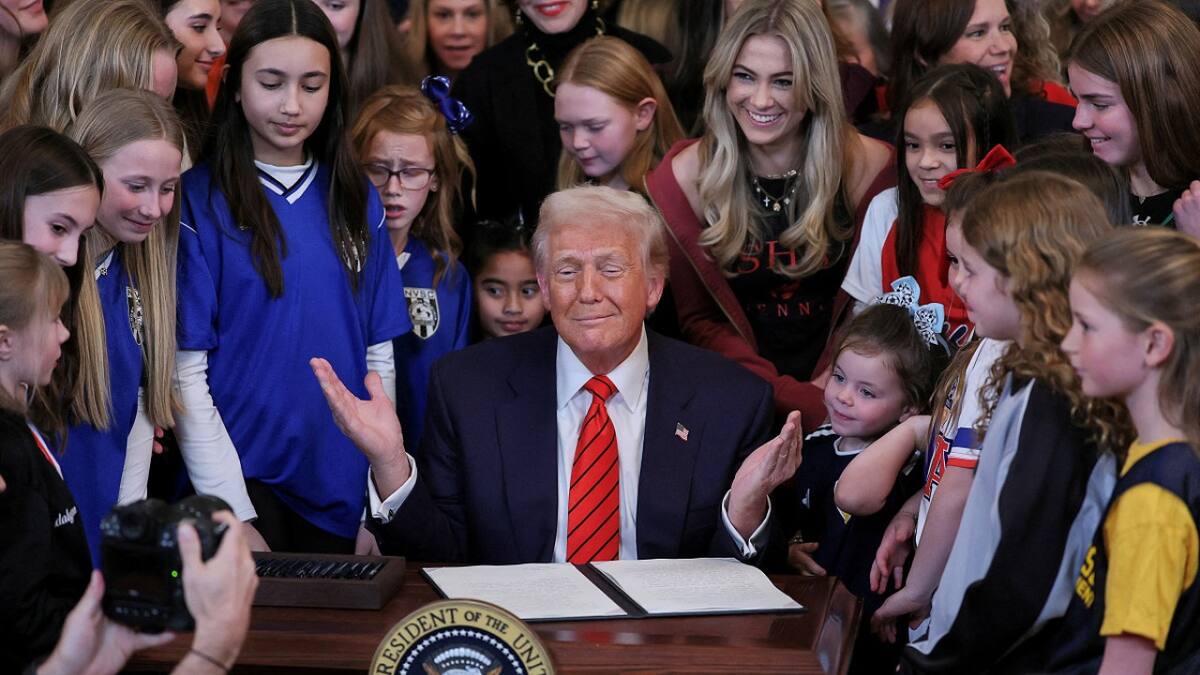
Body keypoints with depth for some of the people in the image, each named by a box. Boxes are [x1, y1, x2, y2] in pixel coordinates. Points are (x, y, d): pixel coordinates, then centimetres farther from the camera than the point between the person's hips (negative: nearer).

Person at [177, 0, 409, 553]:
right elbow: (186, 368, -8)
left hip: (340, 488, 4)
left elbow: (379, 355, 8)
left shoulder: (356, 200, 6)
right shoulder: (200, 200, -5)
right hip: (243, 476, -4)